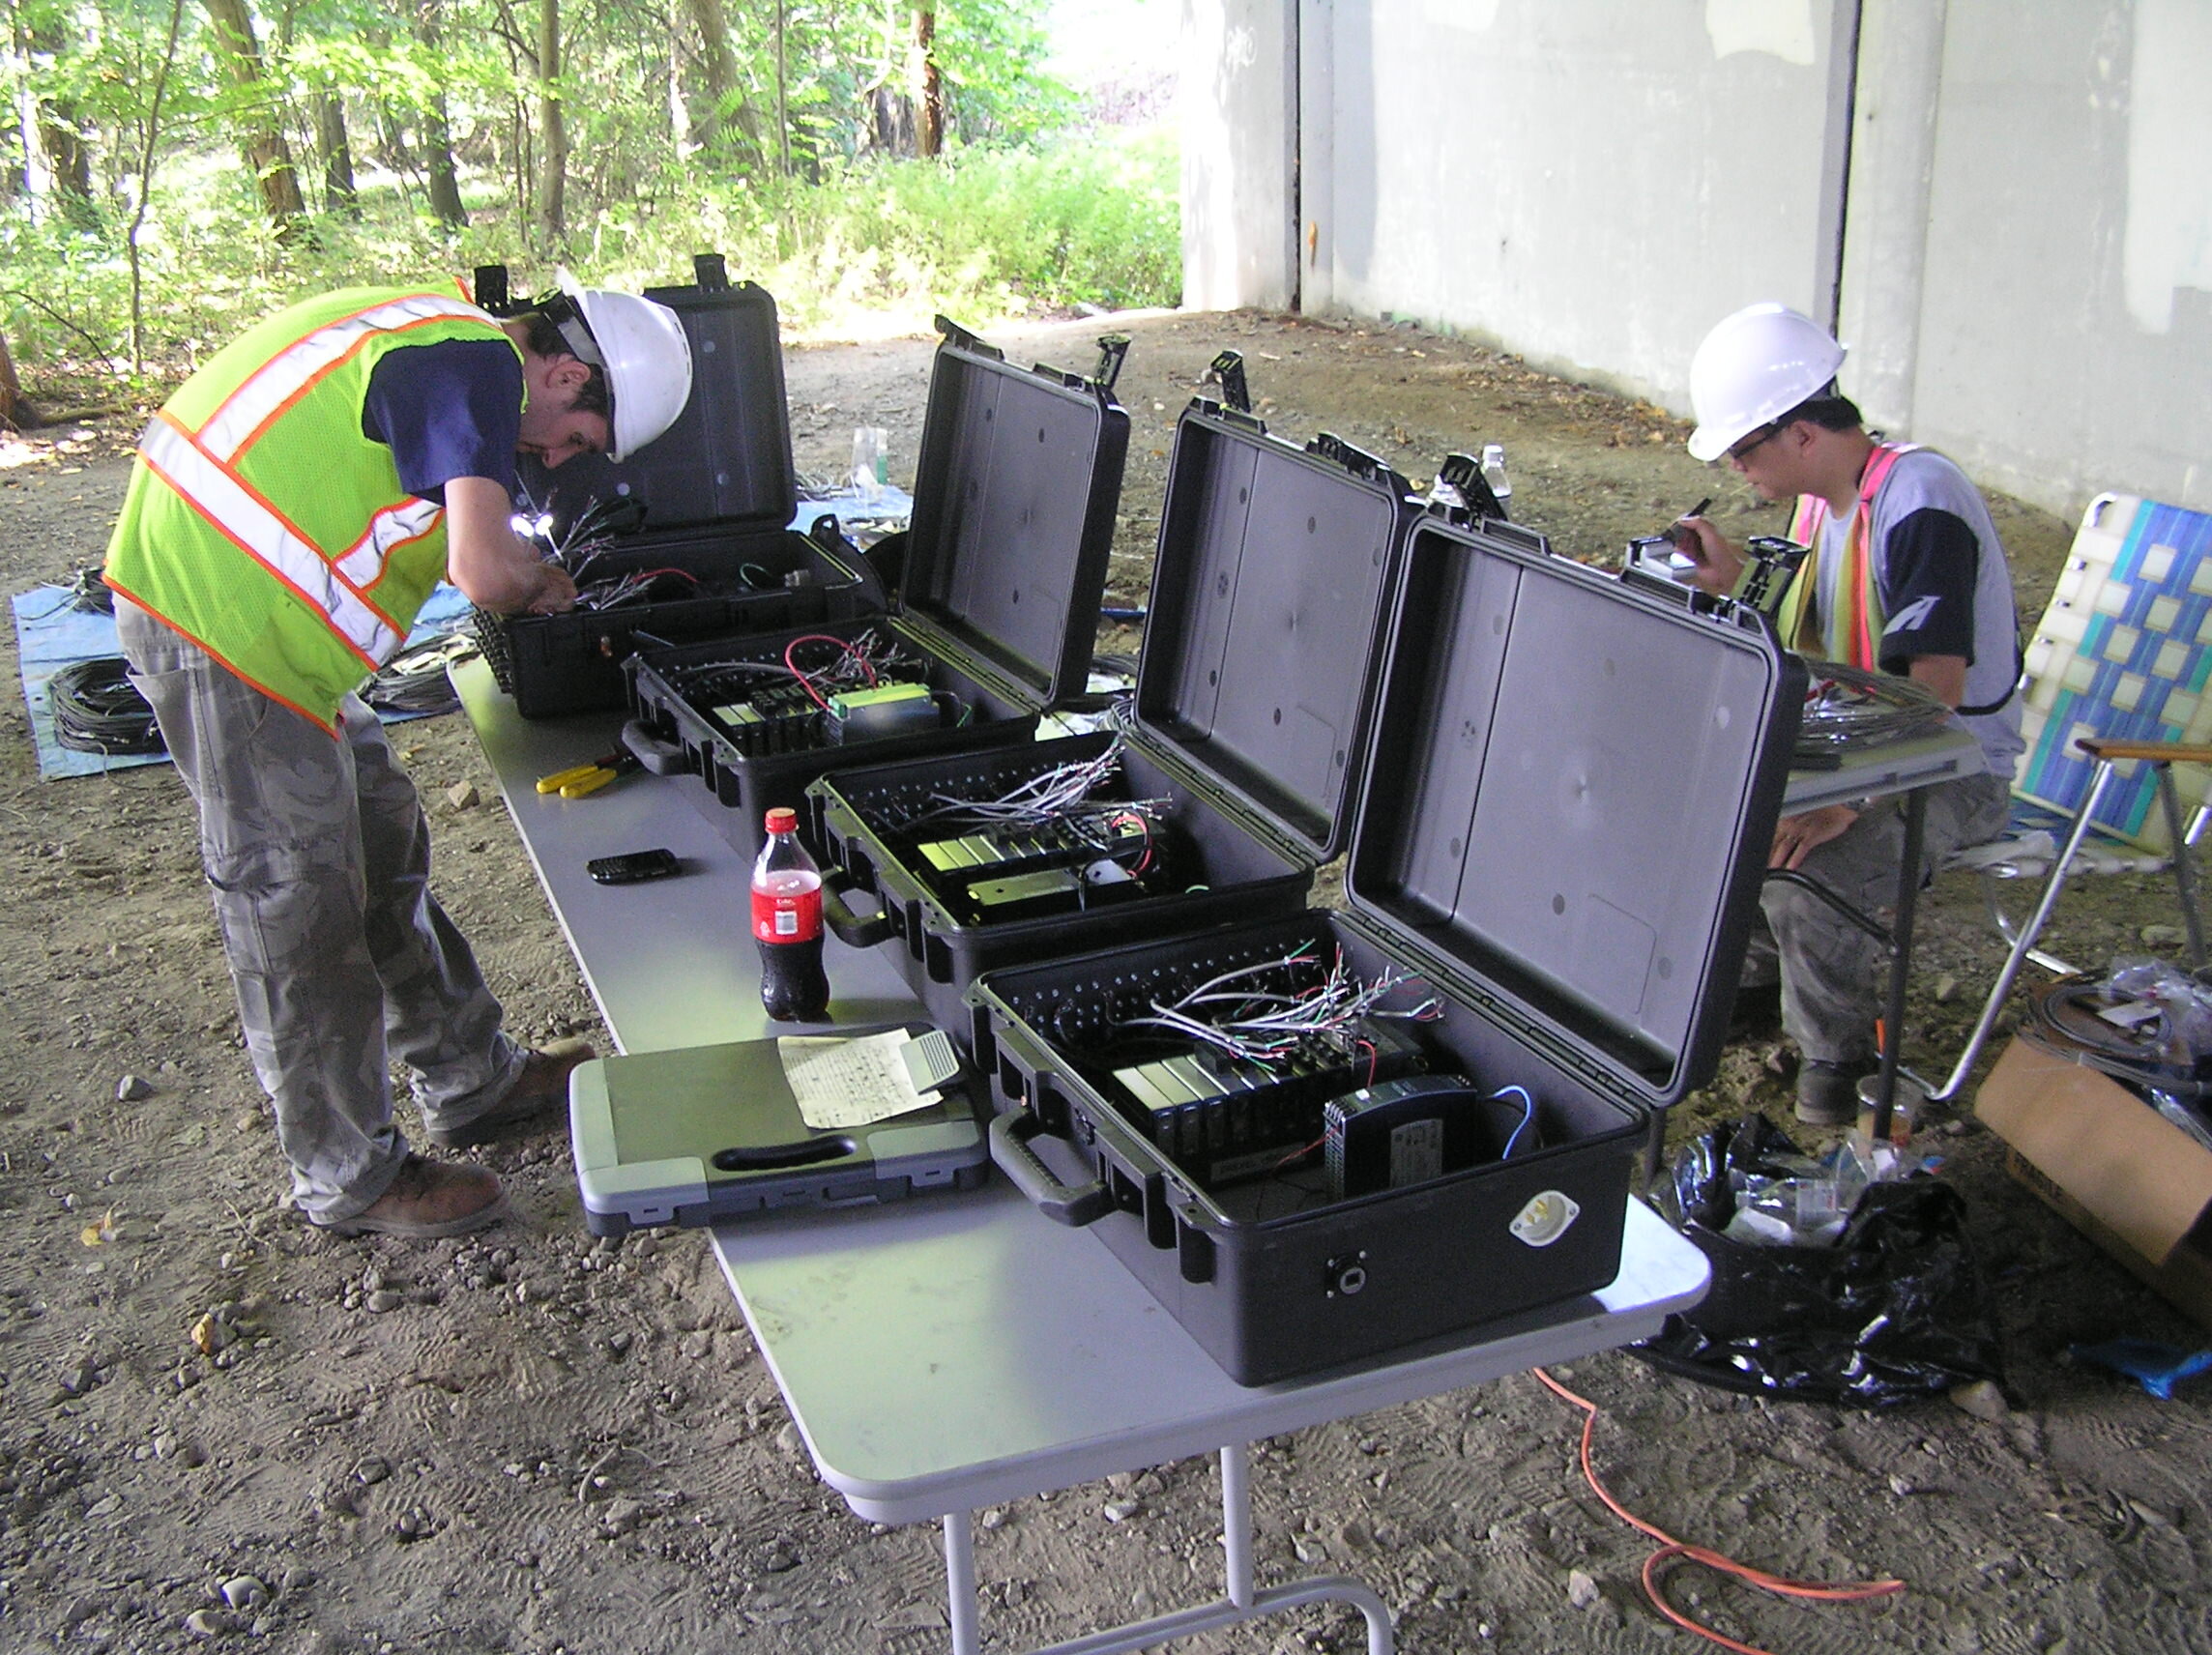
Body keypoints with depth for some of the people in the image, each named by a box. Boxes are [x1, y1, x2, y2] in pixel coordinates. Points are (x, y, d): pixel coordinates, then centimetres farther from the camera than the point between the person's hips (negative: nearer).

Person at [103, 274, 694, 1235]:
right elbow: (484, 575, -27)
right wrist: (540, 586, -5)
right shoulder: (479, 364, -17)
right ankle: (347, 1181, 14)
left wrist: (519, 578, 9)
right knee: (295, 902, 0)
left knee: (382, 846, 18)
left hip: (198, 586, 10)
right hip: (218, 620, -10)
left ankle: (473, 1082, 32)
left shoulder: (437, 331, 14)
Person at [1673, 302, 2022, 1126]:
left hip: (1953, 772, -9)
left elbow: (1934, 694, -30)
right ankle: (1755, 965, 15)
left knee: (1803, 864, -31)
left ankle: (1842, 1052, -6)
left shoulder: (1920, 502, -24)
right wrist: (1735, 585, 1)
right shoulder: (1823, 500, 5)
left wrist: (1845, 804, -37)